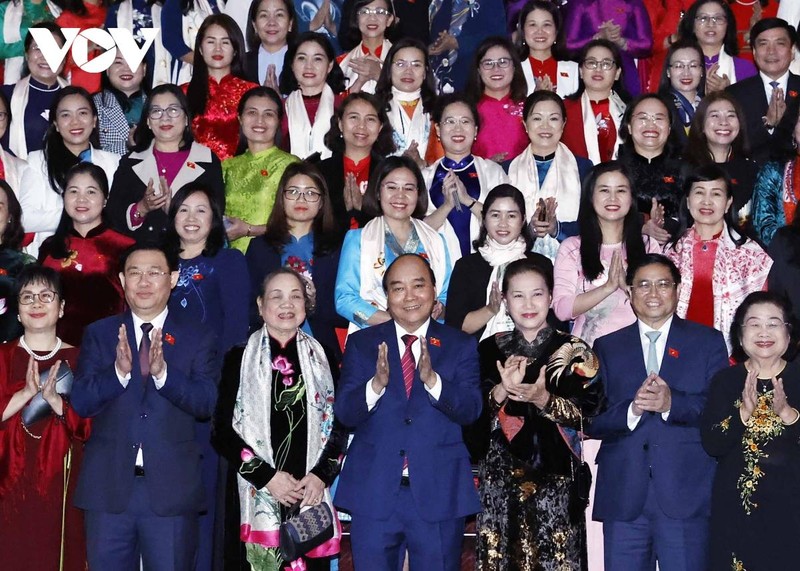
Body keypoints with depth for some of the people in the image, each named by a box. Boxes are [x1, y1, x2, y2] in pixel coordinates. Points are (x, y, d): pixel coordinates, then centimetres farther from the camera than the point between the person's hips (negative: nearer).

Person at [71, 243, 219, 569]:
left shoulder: (198, 339, 5)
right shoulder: (98, 334, 8)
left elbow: (208, 403, -8)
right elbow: (81, 402, -2)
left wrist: (163, 372, -24)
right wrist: (119, 371, -20)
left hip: (171, 490, -1)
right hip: (109, 487, 1)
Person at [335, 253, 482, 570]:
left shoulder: (461, 345, 4)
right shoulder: (362, 344, 5)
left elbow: (470, 411, -7)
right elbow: (344, 413, -4)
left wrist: (432, 379, -24)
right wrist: (377, 384, -23)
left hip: (439, 494, 0)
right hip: (373, 493, 0)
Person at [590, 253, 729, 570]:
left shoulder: (708, 341, 9)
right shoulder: (606, 348, 13)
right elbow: (592, 421, 4)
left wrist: (672, 403, -19)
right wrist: (631, 410, -16)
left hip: (687, 494, -1)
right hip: (623, 497, 1)